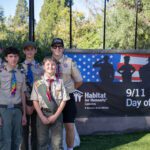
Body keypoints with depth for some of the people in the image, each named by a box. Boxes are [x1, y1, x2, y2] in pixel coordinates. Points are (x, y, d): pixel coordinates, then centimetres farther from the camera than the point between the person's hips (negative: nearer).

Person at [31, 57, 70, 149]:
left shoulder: (60, 82, -1)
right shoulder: (38, 83, 0)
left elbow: (64, 100, -2)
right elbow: (35, 101, -1)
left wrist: (55, 116, -8)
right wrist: (42, 117, -9)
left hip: (56, 115, 0)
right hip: (42, 114, 0)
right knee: (42, 142, 7)